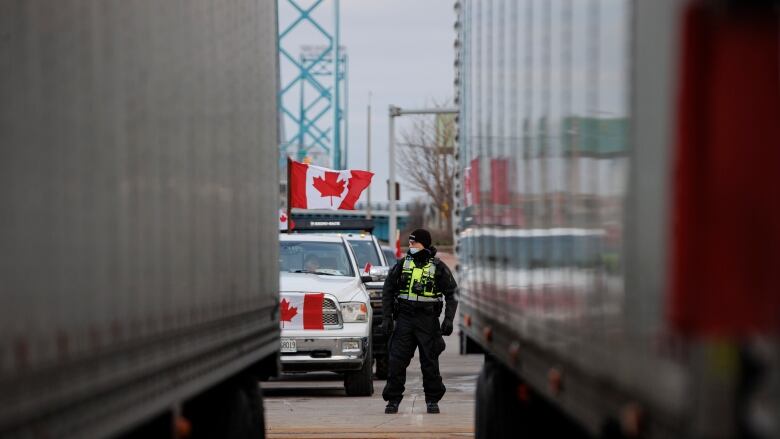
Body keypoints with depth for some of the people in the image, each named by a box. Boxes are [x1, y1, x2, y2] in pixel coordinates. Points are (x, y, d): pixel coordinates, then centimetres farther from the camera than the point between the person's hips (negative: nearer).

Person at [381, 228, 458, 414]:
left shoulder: (438, 267, 2)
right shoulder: (401, 265, 8)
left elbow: (452, 294, 4)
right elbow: (388, 291, 11)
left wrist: (448, 319, -7)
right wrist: (386, 317, 2)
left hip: (428, 320, -2)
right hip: (404, 317, 2)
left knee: (430, 362, 0)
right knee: (397, 361, -3)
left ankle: (432, 400, 11)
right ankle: (393, 400, 4)